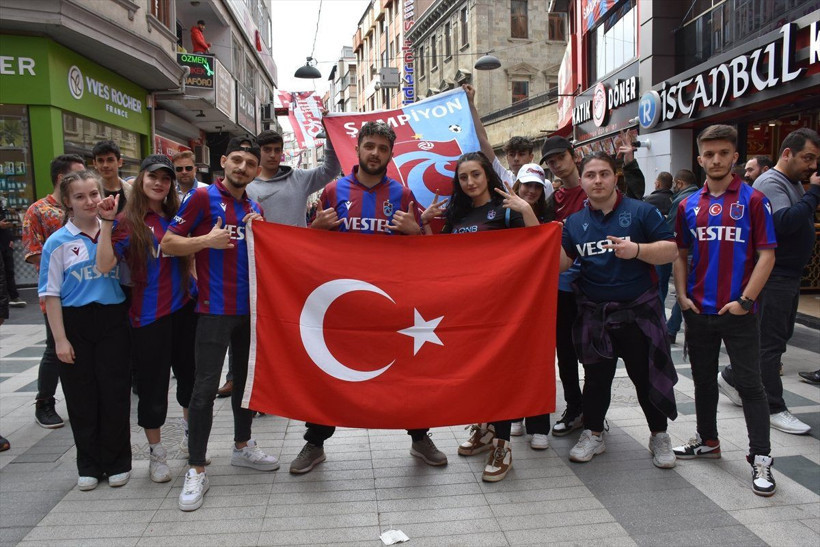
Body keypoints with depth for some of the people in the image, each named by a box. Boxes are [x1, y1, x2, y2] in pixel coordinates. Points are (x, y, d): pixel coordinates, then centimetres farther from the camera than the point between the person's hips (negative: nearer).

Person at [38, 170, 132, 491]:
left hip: (113, 322, 1)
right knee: (81, 399, 8)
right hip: (75, 324, -1)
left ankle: (117, 462, 20)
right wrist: (60, 339, -7)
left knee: (115, 394, 5)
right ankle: (89, 466, 23)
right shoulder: (59, 242, -1)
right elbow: (51, 294, -2)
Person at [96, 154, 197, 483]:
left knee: (189, 374, 15)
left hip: (183, 308, 5)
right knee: (153, 385, 5)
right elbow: (105, 265, -17)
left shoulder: (177, 216, 8)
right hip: (149, 316, -5)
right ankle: (156, 453, 23)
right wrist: (106, 223, -22)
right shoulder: (129, 221, -7)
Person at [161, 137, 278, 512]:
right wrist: (207, 240, -19)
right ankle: (196, 470, 6)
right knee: (205, 387, -5)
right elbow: (167, 244, -6)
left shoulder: (254, 208, 14)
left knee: (247, 377, 16)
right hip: (215, 309, -6)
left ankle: (242, 446, 33)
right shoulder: (203, 197, -4)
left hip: (250, 307, 7)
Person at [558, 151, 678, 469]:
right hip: (594, 315, 3)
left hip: (639, 314, -2)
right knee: (596, 377, 13)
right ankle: (593, 434, 28)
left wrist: (637, 250, -23)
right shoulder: (575, 222, 7)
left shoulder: (640, 212, -3)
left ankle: (659, 436, 27)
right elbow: (561, 263, 3)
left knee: (647, 377, 7)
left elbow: (670, 250, -7)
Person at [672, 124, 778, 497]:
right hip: (698, 310, 4)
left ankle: (760, 459, 9)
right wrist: (682, 296, 1)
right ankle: (707, 440, 31)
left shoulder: (753, 200, -4)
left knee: (749, 383, 0)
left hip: (738, 312, -4)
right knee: (703, 379, 16)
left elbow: (766, 255, -7)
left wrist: (744, 301, -14)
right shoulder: (688, 205, 7)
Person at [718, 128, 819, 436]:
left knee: (779, 336, 18)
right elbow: (785, 222, -30)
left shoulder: (794, 183, 16)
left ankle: (731, 378, 31)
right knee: (771, 341, -2)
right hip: (774, 275, -10)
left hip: (790, 275, 10)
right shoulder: (771, 183, -14)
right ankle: (773, 409, 7)